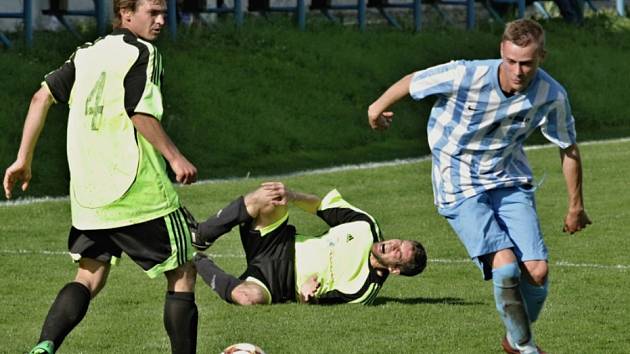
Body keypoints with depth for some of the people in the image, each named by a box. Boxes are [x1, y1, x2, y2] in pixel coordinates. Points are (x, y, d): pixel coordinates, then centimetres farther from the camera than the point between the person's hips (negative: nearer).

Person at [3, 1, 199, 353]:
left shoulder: (87, 53, 14)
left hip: (87, 195, 7)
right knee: (183, 271, 8)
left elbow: (43, 96, 11)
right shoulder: (142, 52, -7)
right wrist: (175, 157, -13)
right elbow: (140, 113, -19)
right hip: (139, 191, -7)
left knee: (89, 278, 14)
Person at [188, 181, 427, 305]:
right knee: (267, 198, -22)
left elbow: (323, 301, -8)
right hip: (283, 245, 6)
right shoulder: (366, 227, -2)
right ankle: (199, 237, -6)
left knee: (250, 297, -41)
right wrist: (292, 196, -11)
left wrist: (306, 297, -28)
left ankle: (198, 262, -10)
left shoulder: (365, 290, -15)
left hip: (280, 284, -5)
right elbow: (322, 206, 4)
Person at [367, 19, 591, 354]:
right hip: (460, 186, -3)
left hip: (511, 183, 3)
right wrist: (378, 107, 14)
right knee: (506, 265, -23)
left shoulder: (551, 95, -14)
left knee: (537, 271, -12)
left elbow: (568, 148, 4)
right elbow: (413, 82, -5)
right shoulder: (465, 76, -25)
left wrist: (576, 206, 14)